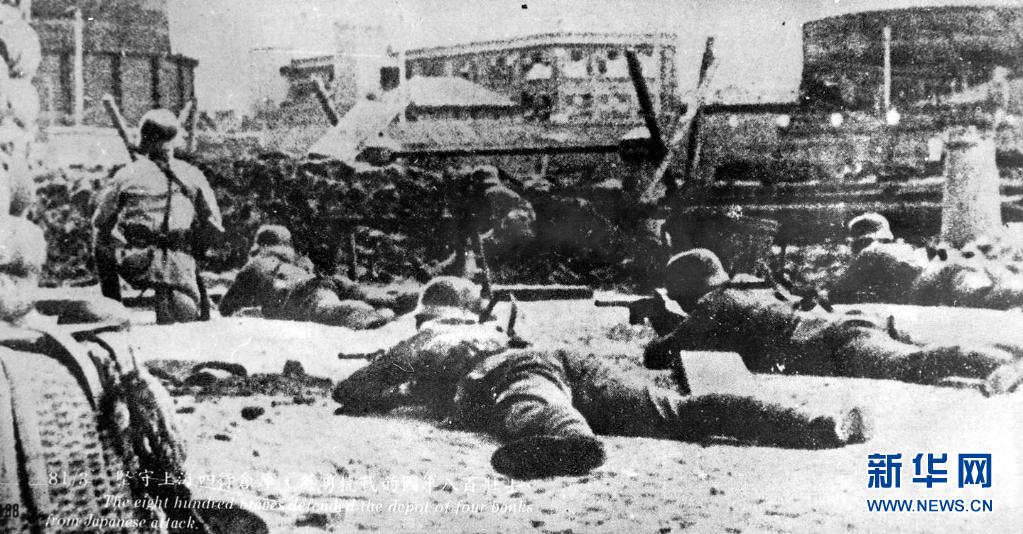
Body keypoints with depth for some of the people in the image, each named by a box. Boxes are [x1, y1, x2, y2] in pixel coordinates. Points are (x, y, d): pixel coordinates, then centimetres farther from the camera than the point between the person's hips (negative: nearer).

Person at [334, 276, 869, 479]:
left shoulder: (415, 345, 32)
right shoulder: (490, 328, 45)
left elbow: (348, 391, 34)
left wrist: (406, 393, 53)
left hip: (500, 377, -5)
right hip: (568, 359, 5)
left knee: (537, 417, -40)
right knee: (682, 412, -8)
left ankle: (564, 441, -78)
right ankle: (816, 426, -23)